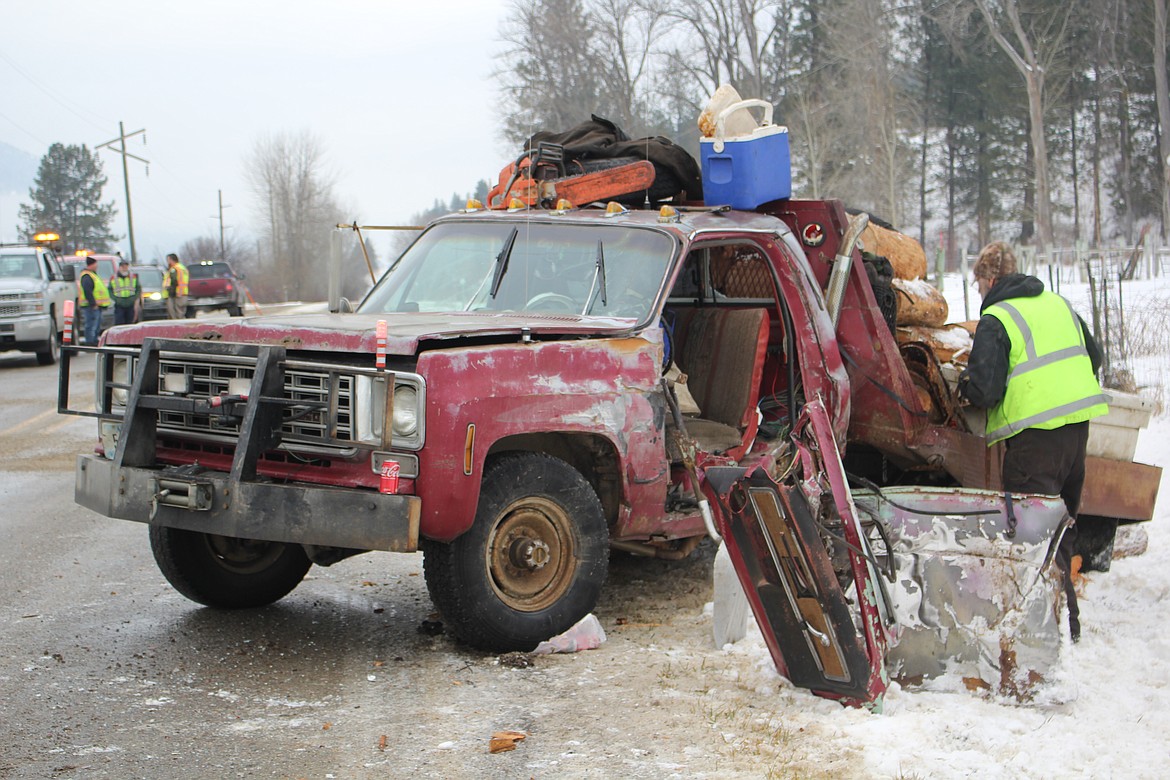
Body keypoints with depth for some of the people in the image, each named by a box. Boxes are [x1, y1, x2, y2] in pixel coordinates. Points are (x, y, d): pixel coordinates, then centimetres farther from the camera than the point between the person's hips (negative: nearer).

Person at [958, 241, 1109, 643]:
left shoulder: (995, 321, -9)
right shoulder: (1058, 304, 13)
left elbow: (984, 392, -14)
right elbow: (1093, 357, 22)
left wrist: (964, 383, 7)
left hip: (1035, 432, -8)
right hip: (1076, 422, 8)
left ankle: (1061, 621, -8)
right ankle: (1064, 612, 28)